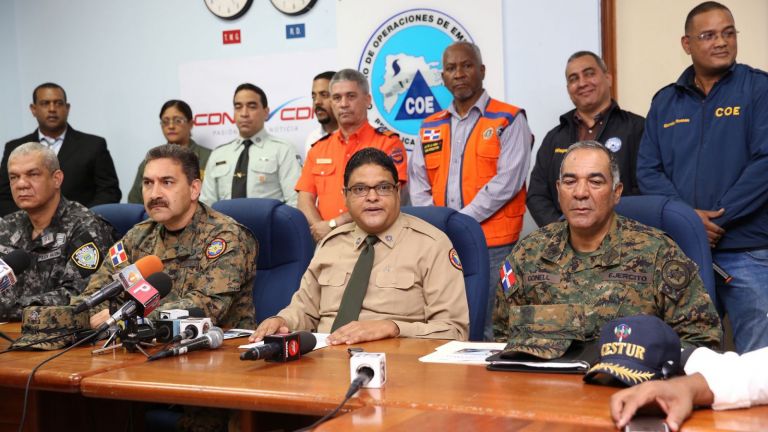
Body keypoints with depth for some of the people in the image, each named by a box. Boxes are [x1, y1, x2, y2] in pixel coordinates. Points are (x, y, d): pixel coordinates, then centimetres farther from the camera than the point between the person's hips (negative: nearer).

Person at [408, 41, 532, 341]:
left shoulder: (509, 120, 2)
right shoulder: (430, 127, 17)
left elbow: (507, 181, -9)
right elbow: (418, 185, 14)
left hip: (492, 245, -4)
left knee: (485, 332, -7)